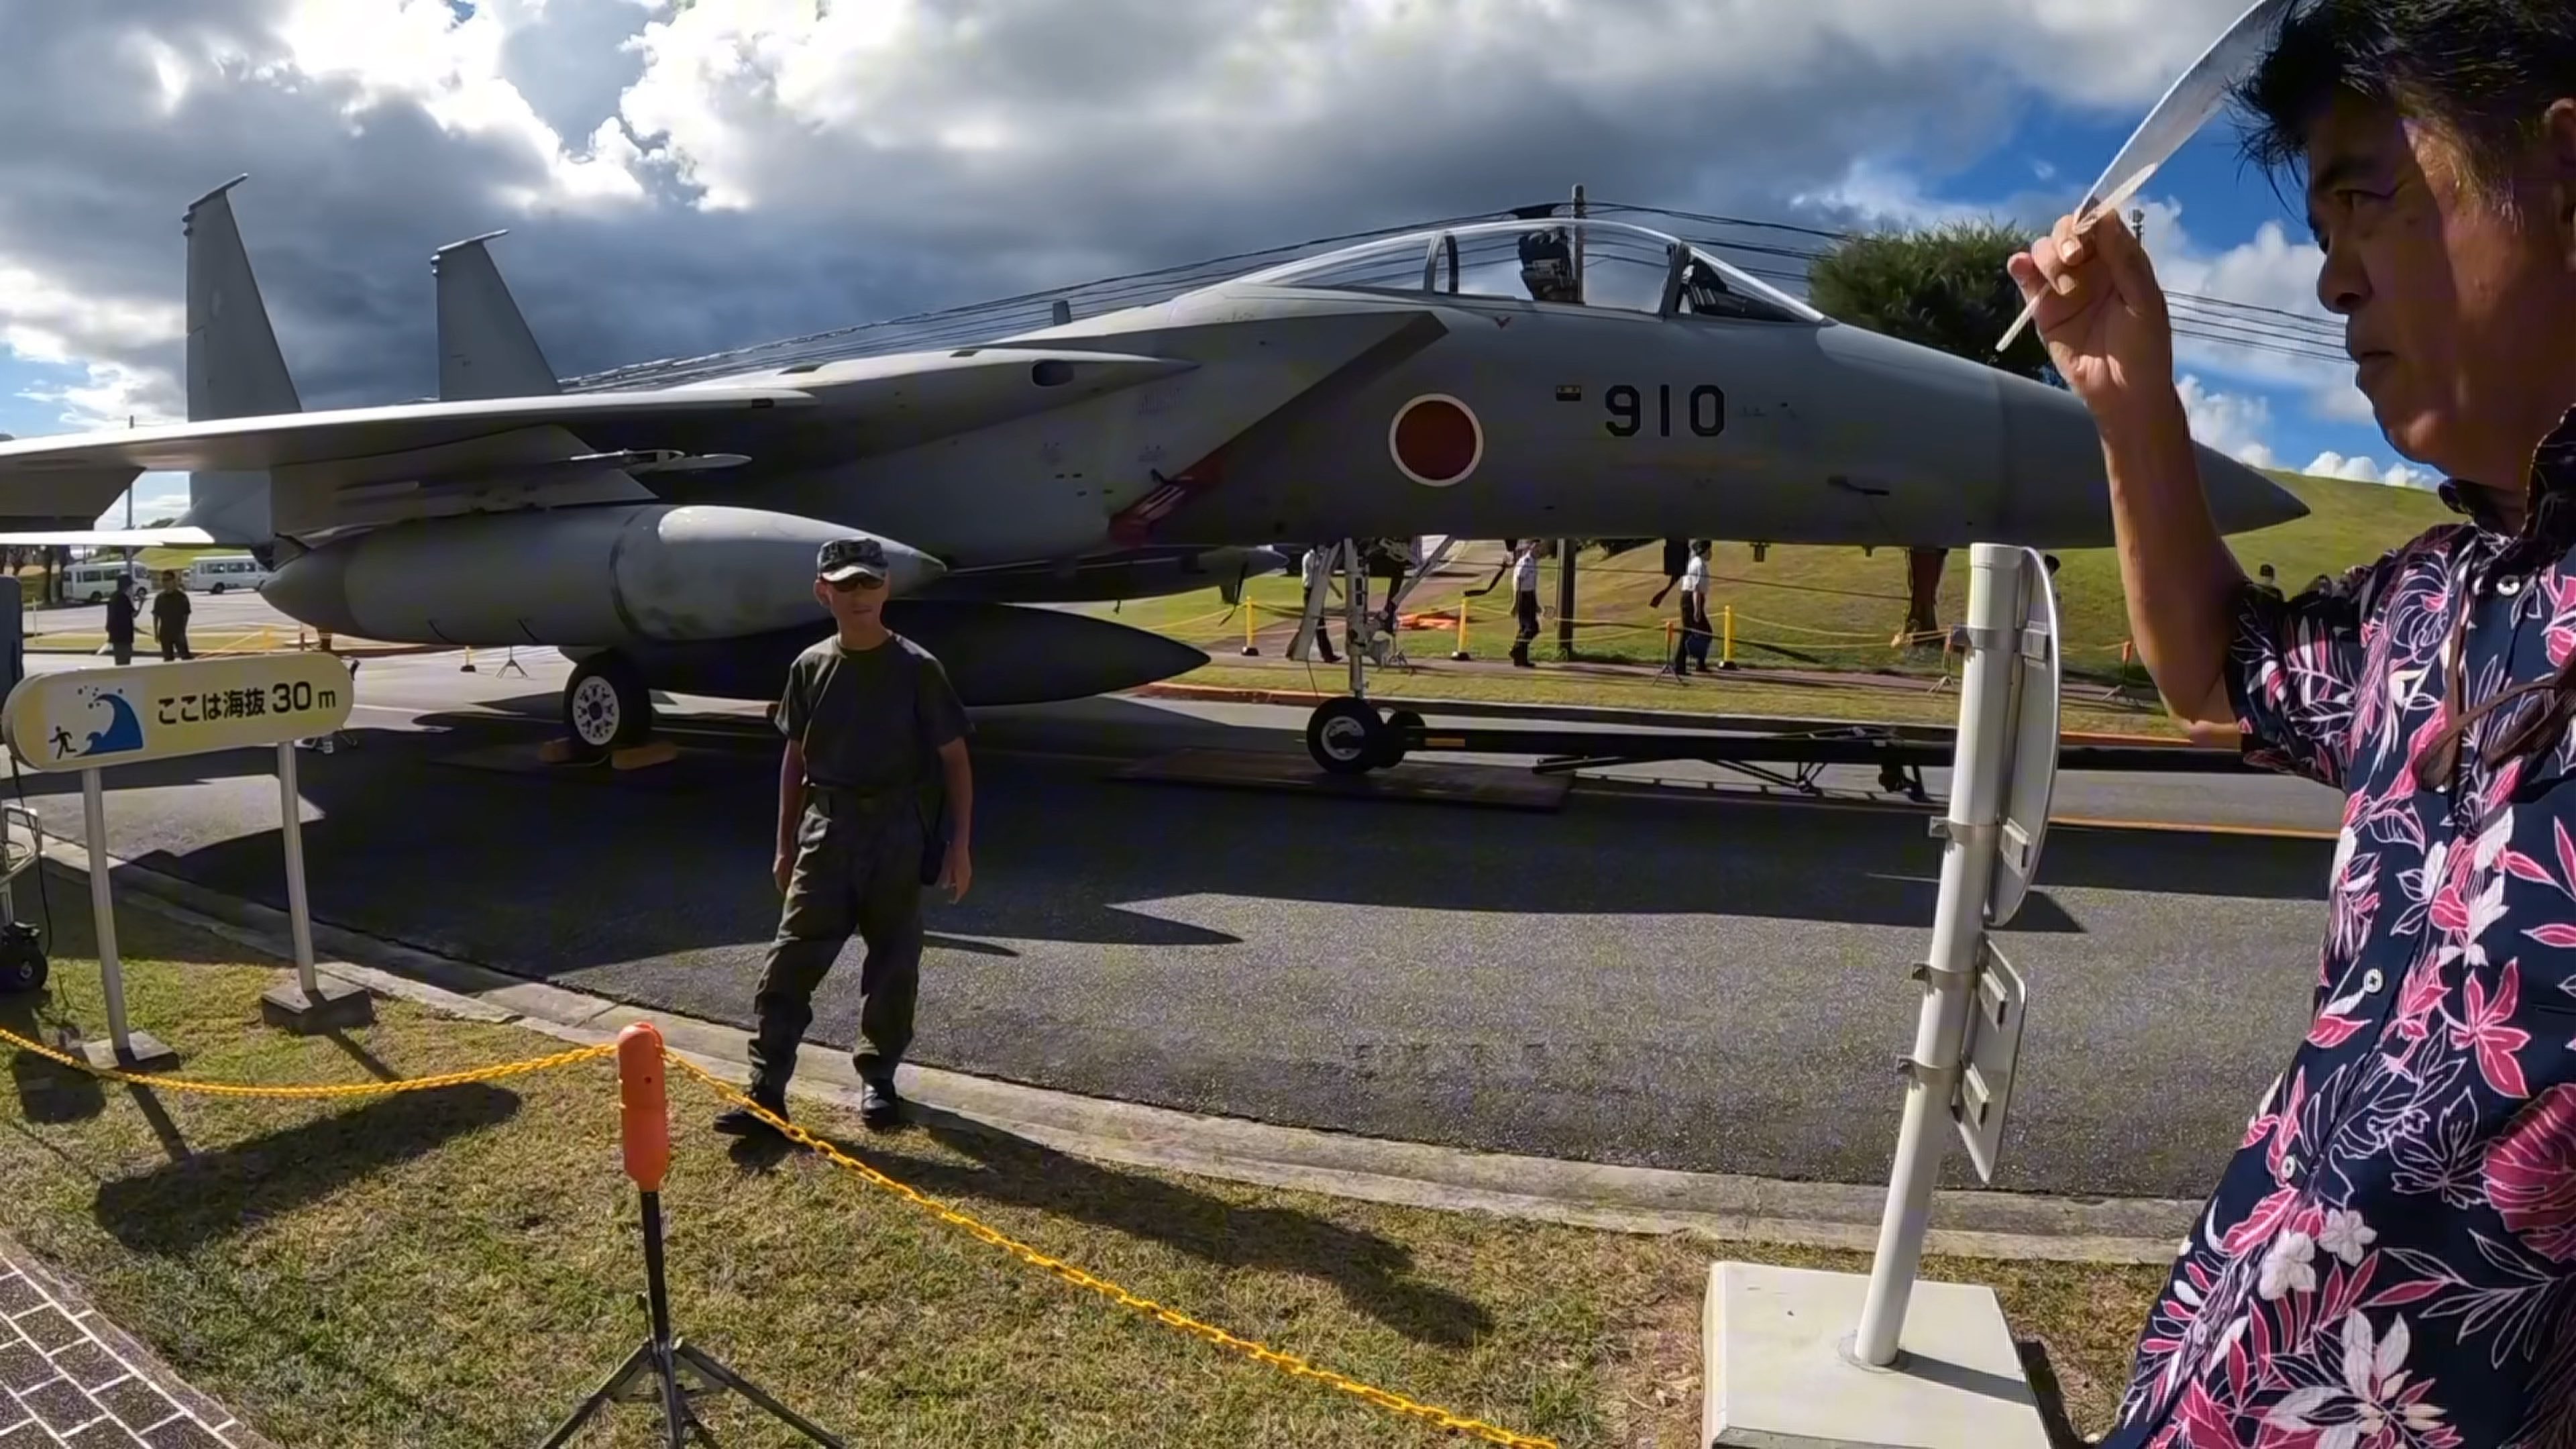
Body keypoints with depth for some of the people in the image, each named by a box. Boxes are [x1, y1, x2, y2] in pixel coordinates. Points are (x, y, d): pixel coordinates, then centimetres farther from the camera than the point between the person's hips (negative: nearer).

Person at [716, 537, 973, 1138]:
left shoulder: (916, 668, -7)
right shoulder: (810, 667, 3)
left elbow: (954, 758, -3)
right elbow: (796, 757, 12)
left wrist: (959, 845, -7)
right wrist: (785, 844, 11)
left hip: (897, 830, -2)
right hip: (825, 827, 2)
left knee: (892, 961, 9)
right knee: (792, 958, -3)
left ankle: (877, 1077, 26)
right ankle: (766, 1091, 1)